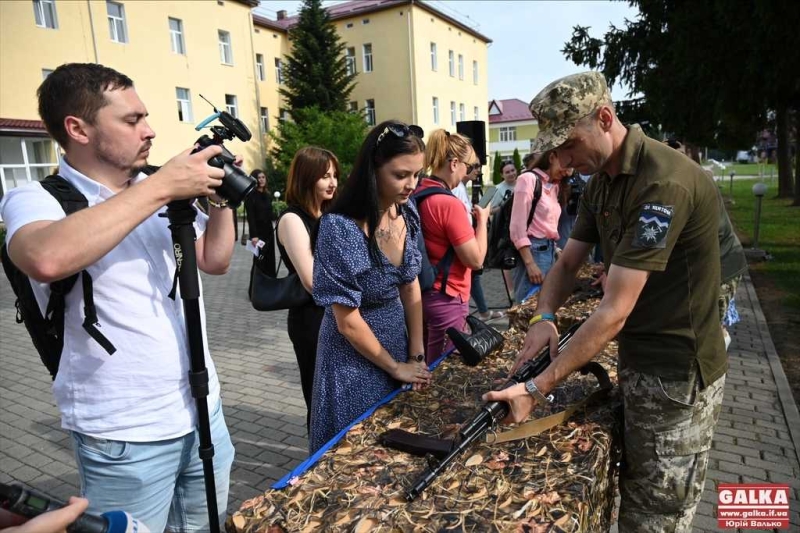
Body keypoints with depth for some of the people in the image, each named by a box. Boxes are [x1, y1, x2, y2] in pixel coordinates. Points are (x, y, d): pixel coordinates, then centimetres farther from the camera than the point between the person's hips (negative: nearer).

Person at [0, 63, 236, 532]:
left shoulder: (162, 195, 5)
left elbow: (214, 262, 14)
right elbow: (46, 260, -35)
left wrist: (221, 197, -1)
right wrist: (160, 187, -29)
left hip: (204, 414, 6)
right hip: (127, 438, -5)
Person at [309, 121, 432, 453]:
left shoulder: (407, 214, -6)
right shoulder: (340, 228, -27)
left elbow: (410, 287, 3)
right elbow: (347, 321, -21)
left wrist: (416, 356, -1)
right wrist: (395, 367, -10)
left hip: (397, 338, 6)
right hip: (356, 359, -6)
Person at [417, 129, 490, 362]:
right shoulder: (449, 203, -22)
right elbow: (475, 260, -17)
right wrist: (482, 219, -5)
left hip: (423, 293, 9)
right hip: (446, 300, -8)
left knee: (426, 367, 20)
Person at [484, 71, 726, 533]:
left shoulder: (664, 182, -26)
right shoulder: (602, 180, 5)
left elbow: (615, 310, -30)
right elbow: (568, 263, 8)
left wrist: (538, 388, -27)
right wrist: (544, 318, -12)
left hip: (677, 375, -8)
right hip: (639, 360, 9)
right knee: (636, 496, 23)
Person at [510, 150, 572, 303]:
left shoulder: (554, 186, 18)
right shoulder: (529, 179, -6)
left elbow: (549, 225, 16)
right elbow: (517, 227, -14)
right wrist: (530, 264, -19)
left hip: (550, 250, 8)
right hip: (533, 250, -8)